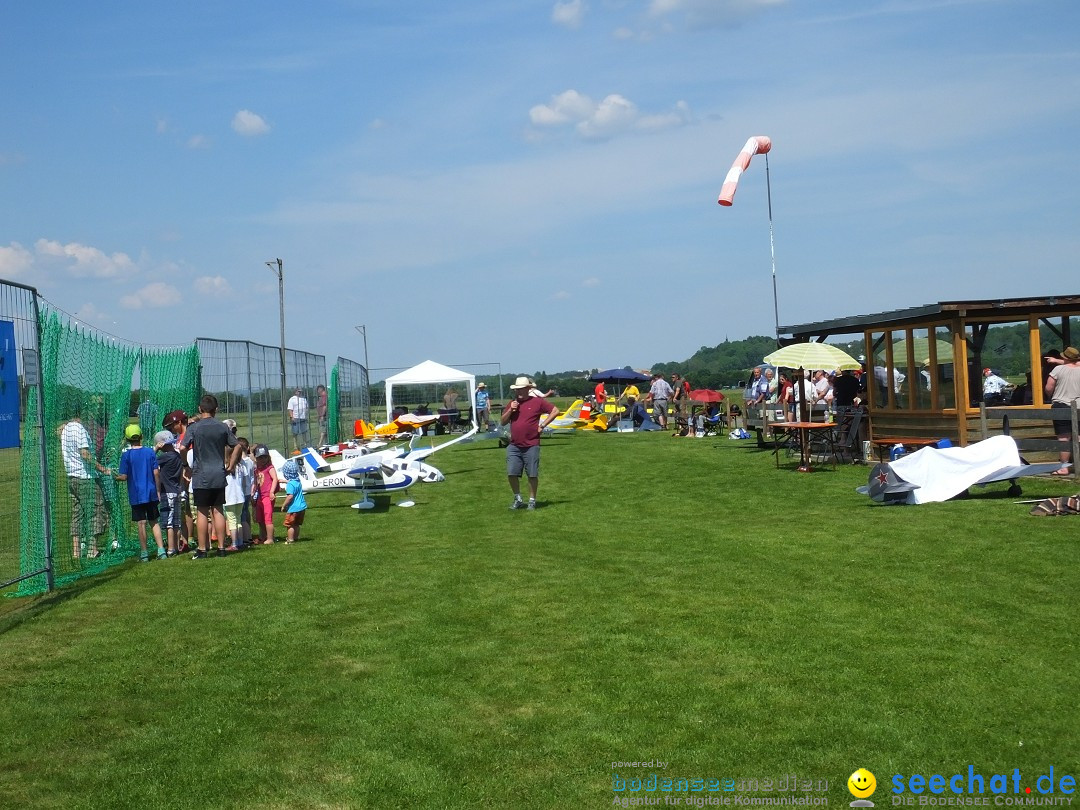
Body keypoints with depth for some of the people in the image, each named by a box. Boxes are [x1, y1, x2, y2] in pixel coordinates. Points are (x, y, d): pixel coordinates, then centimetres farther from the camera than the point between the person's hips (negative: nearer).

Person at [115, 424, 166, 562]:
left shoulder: (126, 455, -7)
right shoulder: (150, 452, 0)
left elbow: (124, 477, -8)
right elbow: (156, 473, 1)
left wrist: (116, 477, 14)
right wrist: (158, 490, 9)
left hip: (136, 495, -2)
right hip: (151, 493, 2)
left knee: (141, 523, 2)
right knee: (154, 522, 11)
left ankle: (144, 554, 5)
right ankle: (161, 550, 4)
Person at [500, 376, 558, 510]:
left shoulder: (537, 401, -2)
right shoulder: (512, 403, 12)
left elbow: (555, 411, -1)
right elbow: (502, 422, 11)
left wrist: (542, 425, -4)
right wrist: (510, 410, -5)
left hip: (531, 446, -4)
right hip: (514, 446, 4)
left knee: (532, 475, 2)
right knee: (511, 474, -1)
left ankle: (532, 500, 15)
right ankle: (517, 499, 15)